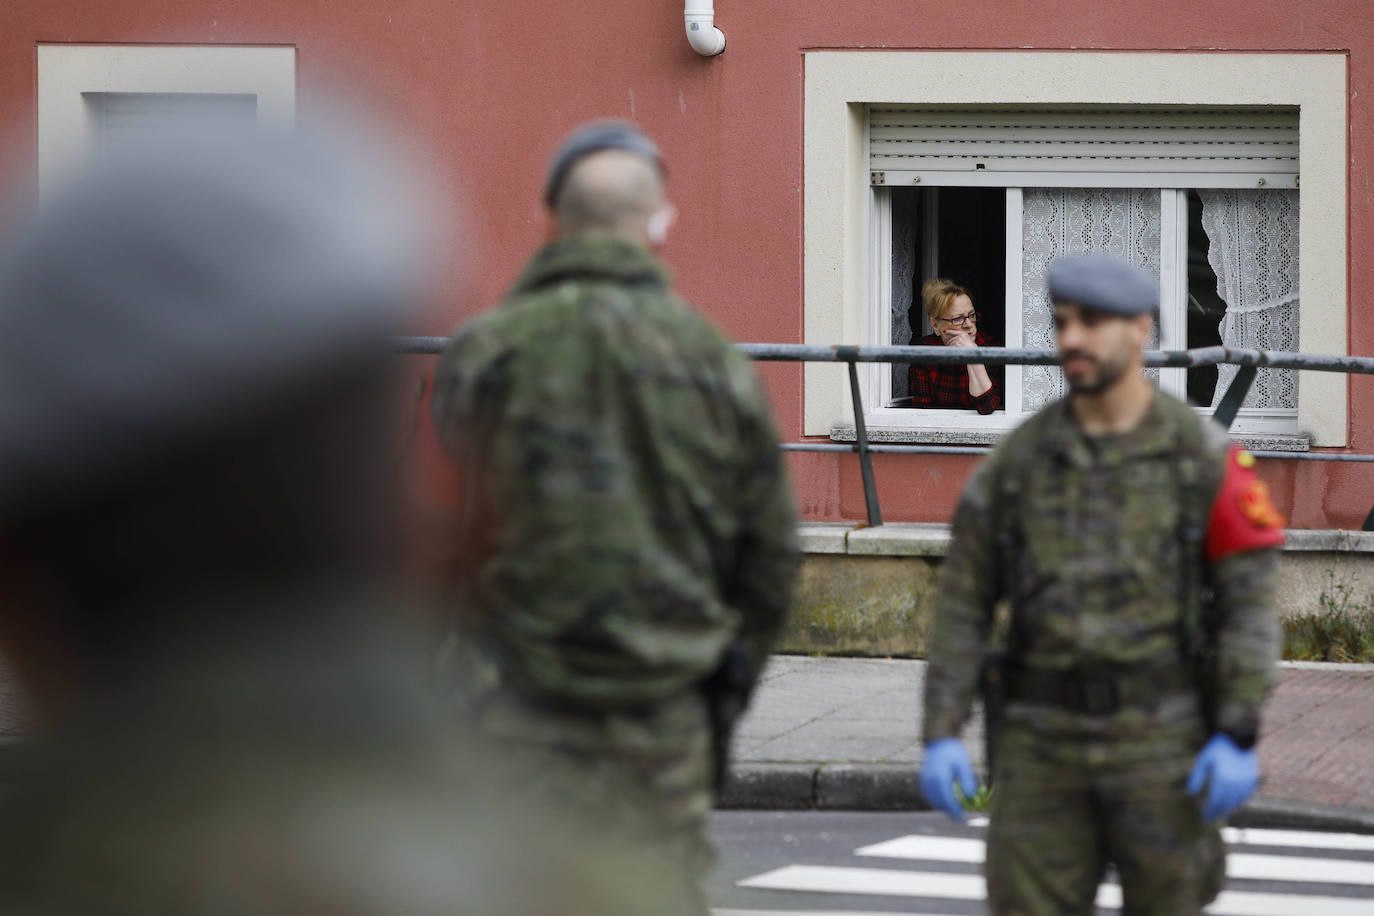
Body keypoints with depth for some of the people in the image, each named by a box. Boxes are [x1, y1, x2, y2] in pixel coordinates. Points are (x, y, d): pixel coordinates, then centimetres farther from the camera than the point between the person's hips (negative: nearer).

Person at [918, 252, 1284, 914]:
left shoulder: (1204, 457, -3)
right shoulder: (1018, 459, 3)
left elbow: (1250, 603, -5)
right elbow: (962, 603, 5)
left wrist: (1240, 739, -16)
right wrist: (940, 737, -5)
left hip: (1159, 736, -2)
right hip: (1045, 737, 2)